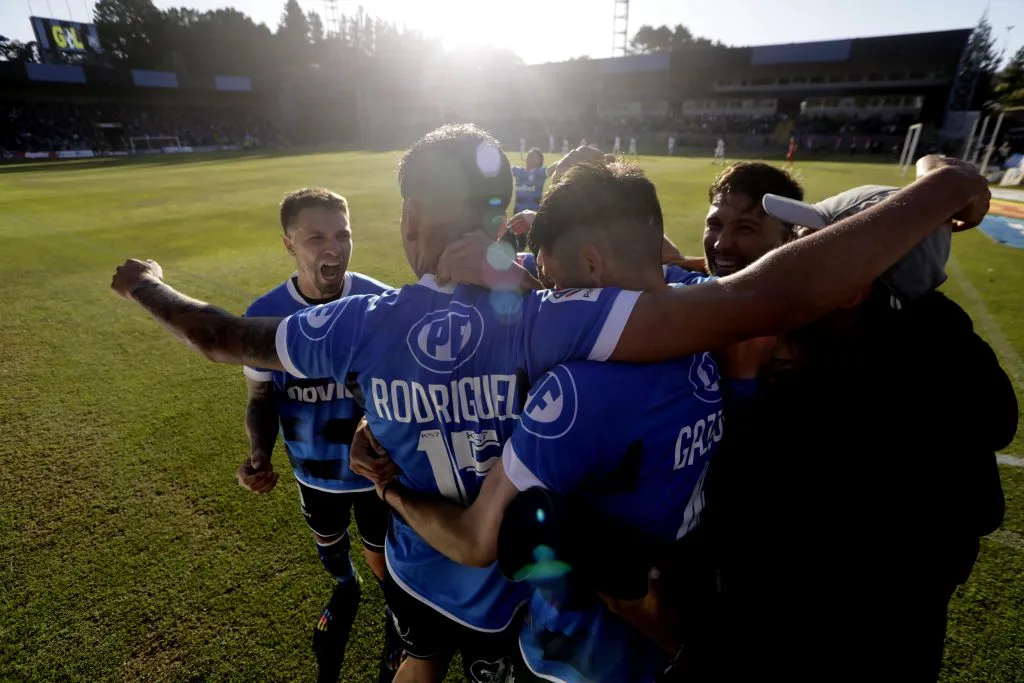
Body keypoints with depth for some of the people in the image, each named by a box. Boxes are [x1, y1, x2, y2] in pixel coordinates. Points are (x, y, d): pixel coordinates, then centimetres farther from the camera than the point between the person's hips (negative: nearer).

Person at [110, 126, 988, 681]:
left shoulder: (361, 326, -22)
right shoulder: (542, 322, -35)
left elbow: (224, 336, -5)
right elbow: (755, 303, -41)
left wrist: (149, 286, 16)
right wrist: (932, 196, -26)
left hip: (414, 569, 3)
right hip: (509, 587, -2)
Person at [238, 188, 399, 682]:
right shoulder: (265, 315, -16)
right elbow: (261, 399, -4)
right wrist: (259, 453, -22)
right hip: (314, 469, 3)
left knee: (383, 562, 16)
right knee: (328, 547, 30)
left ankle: (398, 624, 51)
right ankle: (345, 589, 67)